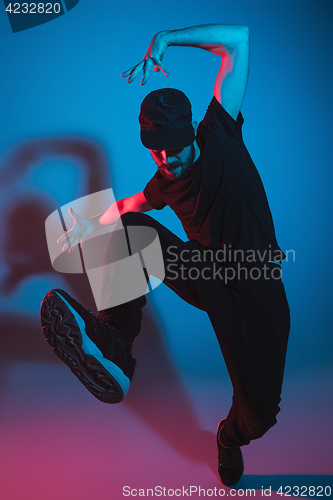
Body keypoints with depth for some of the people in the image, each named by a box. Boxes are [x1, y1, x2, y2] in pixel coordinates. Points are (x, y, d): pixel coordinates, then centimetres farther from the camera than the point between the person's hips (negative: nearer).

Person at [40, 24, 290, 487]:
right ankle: (113, 347, -32)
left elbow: (238, 39, -3)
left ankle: (231, 440, 34)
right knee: (135, 227, -20)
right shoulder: (163, 183, 7)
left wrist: (165, 39, -7)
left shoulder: (219, 135, -2)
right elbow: (129, 205, 31)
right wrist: (90, 222, 20)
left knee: (259, 414, -6)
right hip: (204, 277, 3)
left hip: (256, 289, -2)